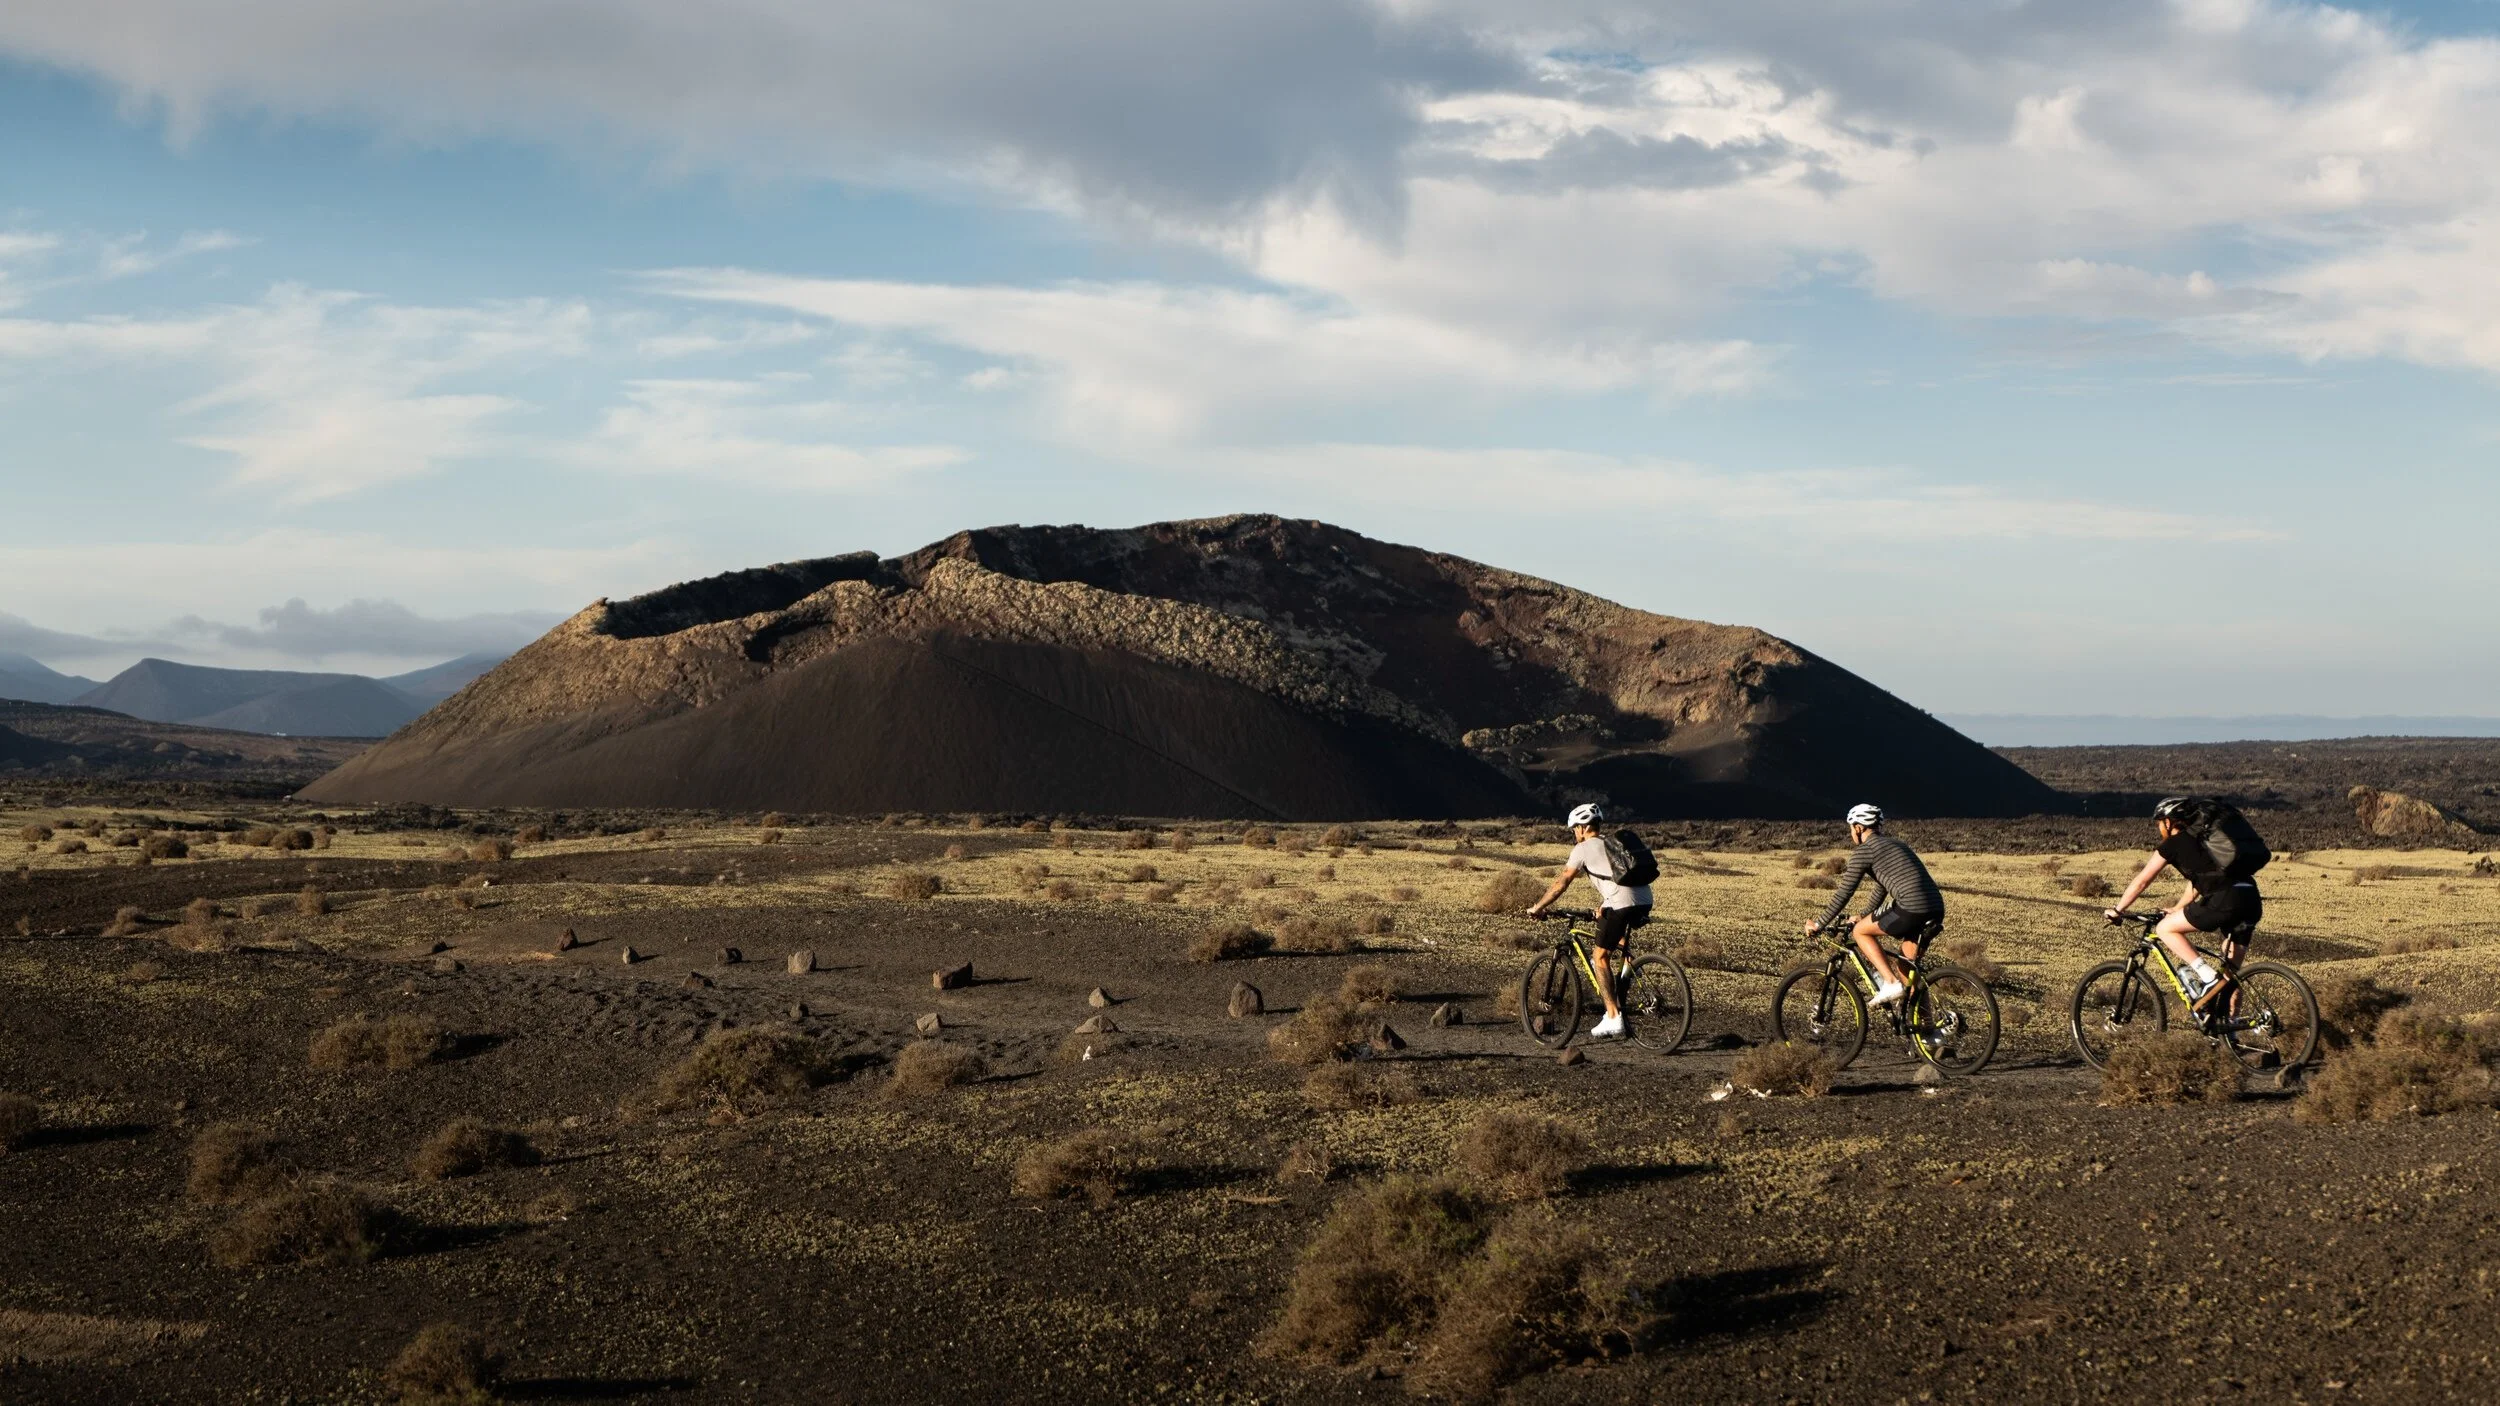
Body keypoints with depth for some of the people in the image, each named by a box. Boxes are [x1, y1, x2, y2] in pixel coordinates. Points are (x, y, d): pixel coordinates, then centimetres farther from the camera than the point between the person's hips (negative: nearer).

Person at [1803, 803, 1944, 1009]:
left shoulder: (1863, 851, 2)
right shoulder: (1893, 844, 28)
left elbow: (1843, 894, 3)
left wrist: (1818, 925, 12)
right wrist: (1863, 917, 47)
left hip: (1911, 908, -8)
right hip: (1936, 910, 8)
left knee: (1861, 931, 10)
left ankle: (1890, 983, -1)